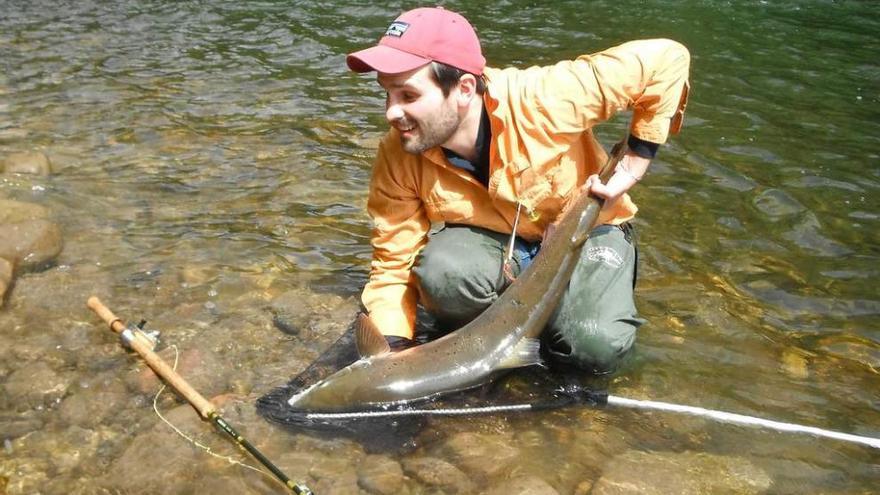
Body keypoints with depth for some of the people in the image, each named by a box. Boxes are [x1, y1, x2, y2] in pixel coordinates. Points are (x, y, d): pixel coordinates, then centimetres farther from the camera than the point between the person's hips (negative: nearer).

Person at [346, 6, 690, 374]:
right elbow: (393, 267, -15)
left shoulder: (540, 100, -34)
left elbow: (666, 59, -26)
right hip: (491, 240, 2)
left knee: (597, 347, -26)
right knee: (442, 273, -32)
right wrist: (393, 348, -30)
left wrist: (632, 165, -24)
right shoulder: (399, 157, -22)